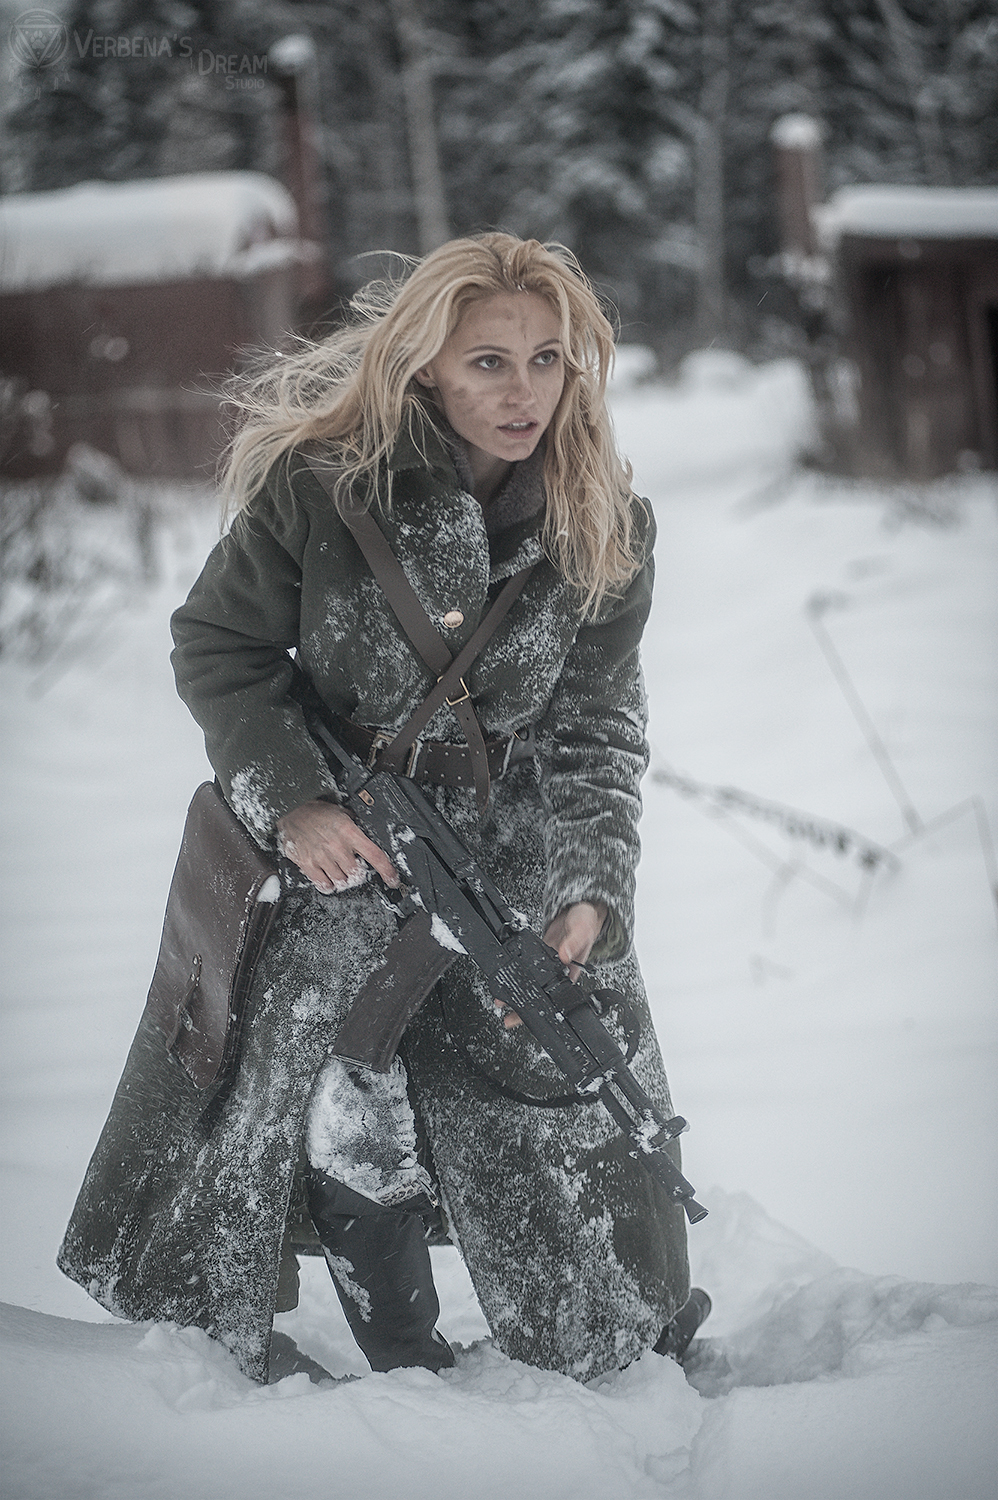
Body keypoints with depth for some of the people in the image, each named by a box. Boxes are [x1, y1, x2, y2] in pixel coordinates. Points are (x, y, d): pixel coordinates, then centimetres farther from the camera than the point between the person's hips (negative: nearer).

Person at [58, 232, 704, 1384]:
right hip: (329, 849, -1)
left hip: (514, 858, 1)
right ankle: (408, 1376, 22)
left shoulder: (604, 532, -5)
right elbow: (218, 646, -3)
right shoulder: (320, 485, -14)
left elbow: (593, 729, -2)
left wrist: (588, 894, -16)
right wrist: (290, 799, -16)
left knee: (568, 1149, 1)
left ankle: (645, 1347, 29)